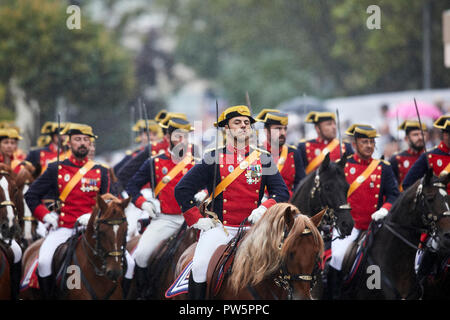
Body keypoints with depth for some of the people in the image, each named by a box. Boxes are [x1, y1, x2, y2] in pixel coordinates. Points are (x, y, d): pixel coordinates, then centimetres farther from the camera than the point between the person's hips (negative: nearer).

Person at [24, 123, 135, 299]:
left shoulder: (100, 172, 11)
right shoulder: (56, 170, 8)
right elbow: (31, 195, 11)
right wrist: (46, 216, -1)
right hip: (64, 229, -1)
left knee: (127, 262, -16)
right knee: (44, 262, -28)